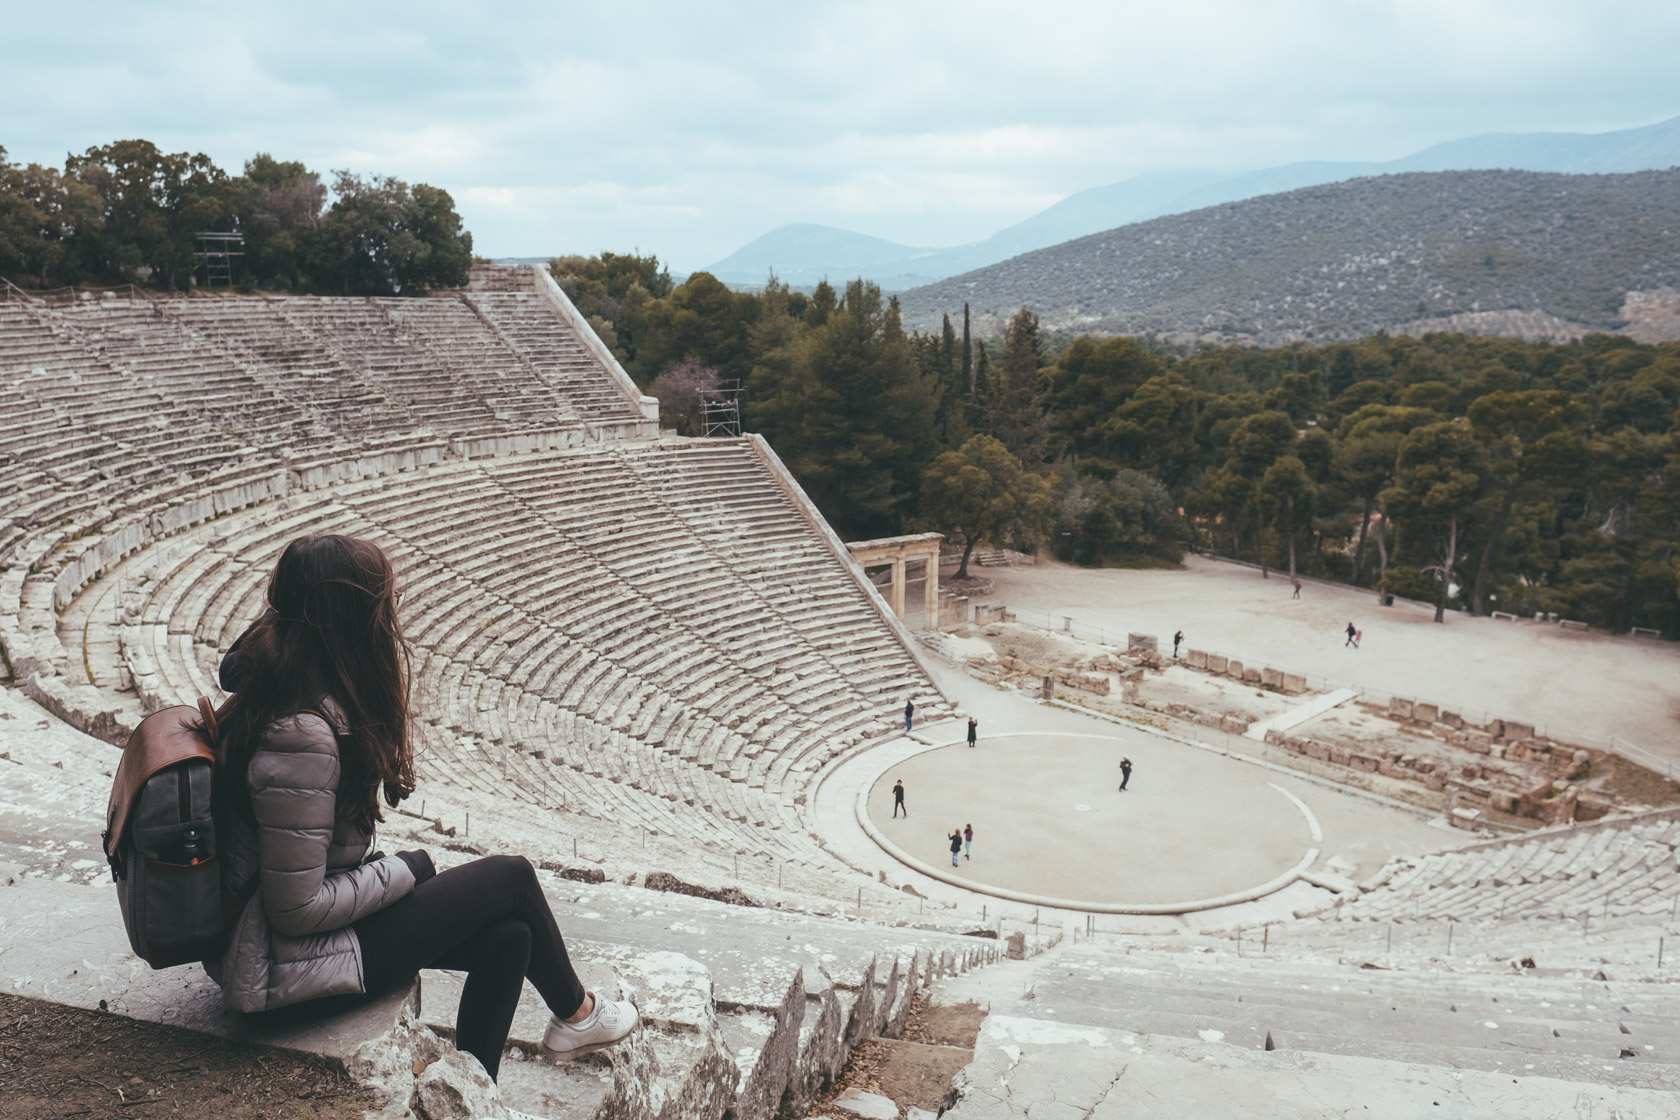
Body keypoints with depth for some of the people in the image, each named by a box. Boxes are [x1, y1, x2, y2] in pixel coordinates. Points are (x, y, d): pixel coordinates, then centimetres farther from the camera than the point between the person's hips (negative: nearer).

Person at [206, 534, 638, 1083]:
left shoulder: (274, 683, -2)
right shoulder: (299, 738, -32)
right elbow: (298, 908, -26)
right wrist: (406, 869, -14)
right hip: (284, 964, -9)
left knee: (508, 939, 1)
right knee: (511, 878, -4)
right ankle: (576, 1015, 24)